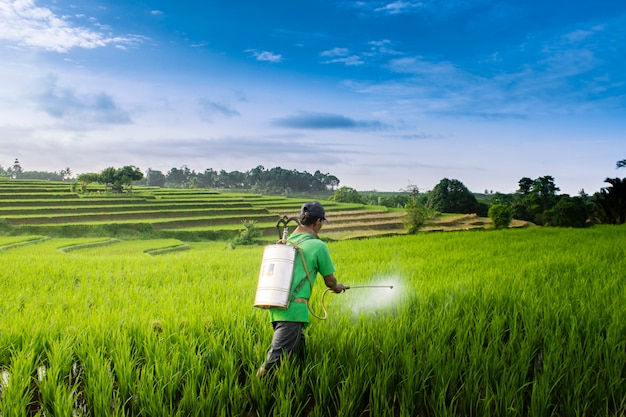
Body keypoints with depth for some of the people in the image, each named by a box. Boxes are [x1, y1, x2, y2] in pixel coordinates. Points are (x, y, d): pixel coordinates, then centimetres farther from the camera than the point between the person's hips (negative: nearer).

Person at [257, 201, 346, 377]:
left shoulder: (285, 242, 16)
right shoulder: (317, 246, -2)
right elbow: (329, 280, 8)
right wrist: (337, 287, 30)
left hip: (275, 305, 8)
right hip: (293, 308, -8)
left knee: (299, 349, 20)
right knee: (276, 358, -9)